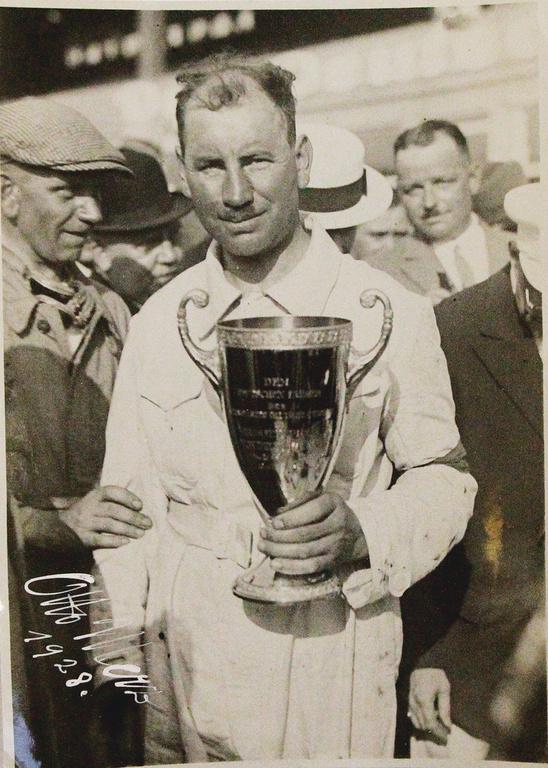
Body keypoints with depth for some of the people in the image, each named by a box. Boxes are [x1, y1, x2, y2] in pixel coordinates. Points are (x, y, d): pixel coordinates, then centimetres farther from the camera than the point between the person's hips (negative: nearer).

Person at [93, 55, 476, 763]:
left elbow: (442, 478, -2)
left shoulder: (392, 314, -8)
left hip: (329, 660, -2)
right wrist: (123, 642, 1)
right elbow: (129, 493, 5)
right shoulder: (157, 322, 1)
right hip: (186, 659, 3)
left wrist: (364, 532, -22)